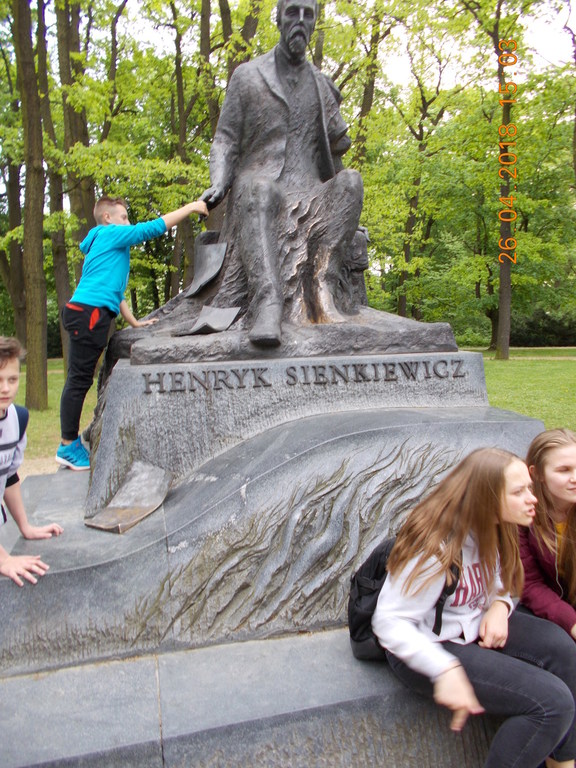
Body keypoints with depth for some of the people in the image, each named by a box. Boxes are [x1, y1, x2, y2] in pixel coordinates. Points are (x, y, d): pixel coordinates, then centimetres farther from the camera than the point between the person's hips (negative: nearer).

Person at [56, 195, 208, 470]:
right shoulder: (110, 234, 0)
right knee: (79, 380, -7)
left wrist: (135, 322, 25)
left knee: (80, 380, 9)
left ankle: (70, 444, 14)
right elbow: (153, 227, -5)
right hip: (89, 313, -10)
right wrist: (190, 207, 1)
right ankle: (68, 445, -2)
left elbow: (113, 288, 29)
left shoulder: (109, 245, 28)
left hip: (90, 316, 10)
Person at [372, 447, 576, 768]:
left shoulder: (493, 531, -3)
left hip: (473, 623, 8)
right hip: (430, 644, -8)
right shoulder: (437, 546, -28)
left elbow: (501, 583, 13)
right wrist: (445, 669, -38)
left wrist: (500, 605, -11)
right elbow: (389, 621, -27)